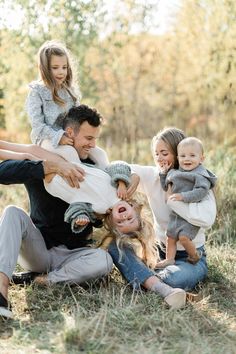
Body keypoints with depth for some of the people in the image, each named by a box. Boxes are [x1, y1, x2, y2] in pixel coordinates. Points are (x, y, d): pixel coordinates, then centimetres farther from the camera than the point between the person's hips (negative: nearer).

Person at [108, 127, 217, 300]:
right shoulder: (152, 177, 3)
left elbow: (207, 219, -30)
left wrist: (172, 197, -19)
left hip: (192, 258, -5)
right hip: (161, 252, 5)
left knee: (176, 278, -39)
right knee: (113, 243, -18)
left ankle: (144, 278, -11)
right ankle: (156, 285, -31)